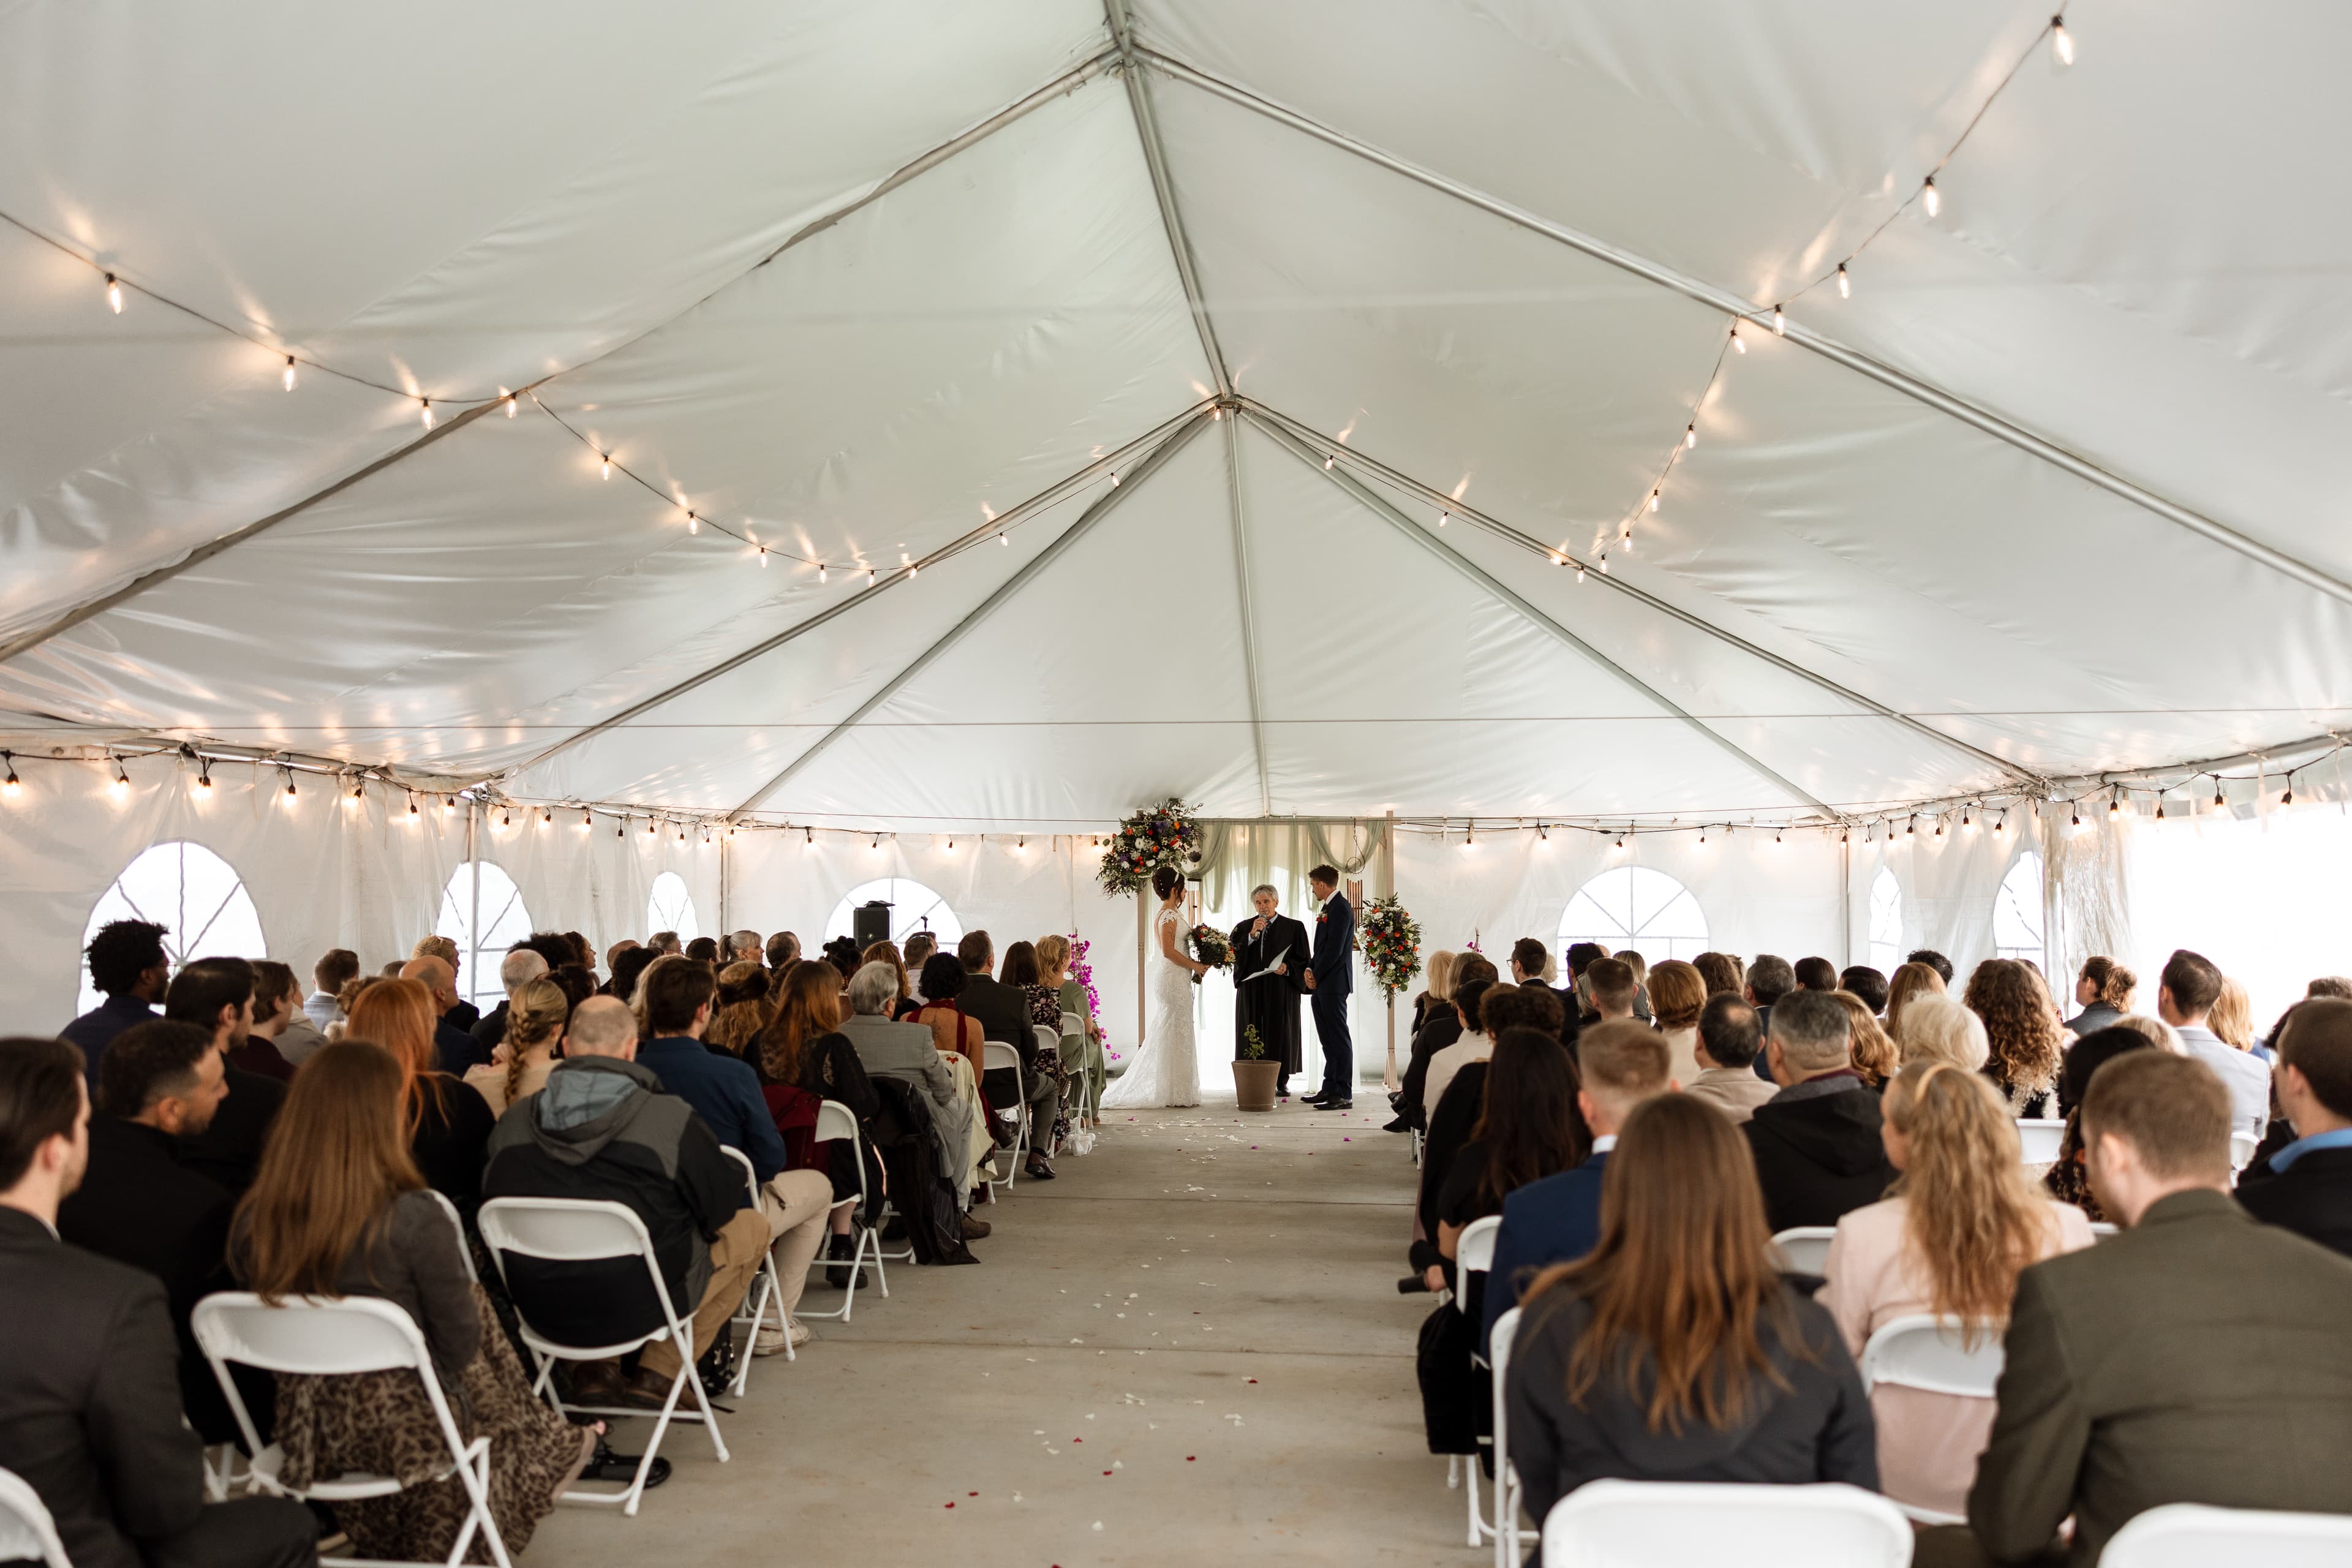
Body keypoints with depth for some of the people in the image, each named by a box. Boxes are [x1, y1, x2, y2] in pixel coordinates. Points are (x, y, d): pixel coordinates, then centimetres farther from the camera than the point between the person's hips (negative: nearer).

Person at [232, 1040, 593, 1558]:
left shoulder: (254, 1221, -12)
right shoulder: (414, 1219, -25)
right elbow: (460, 1343, -14)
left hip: (308, 1430, 5)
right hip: (408, 1422, -4)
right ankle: (542, 1462, 41)